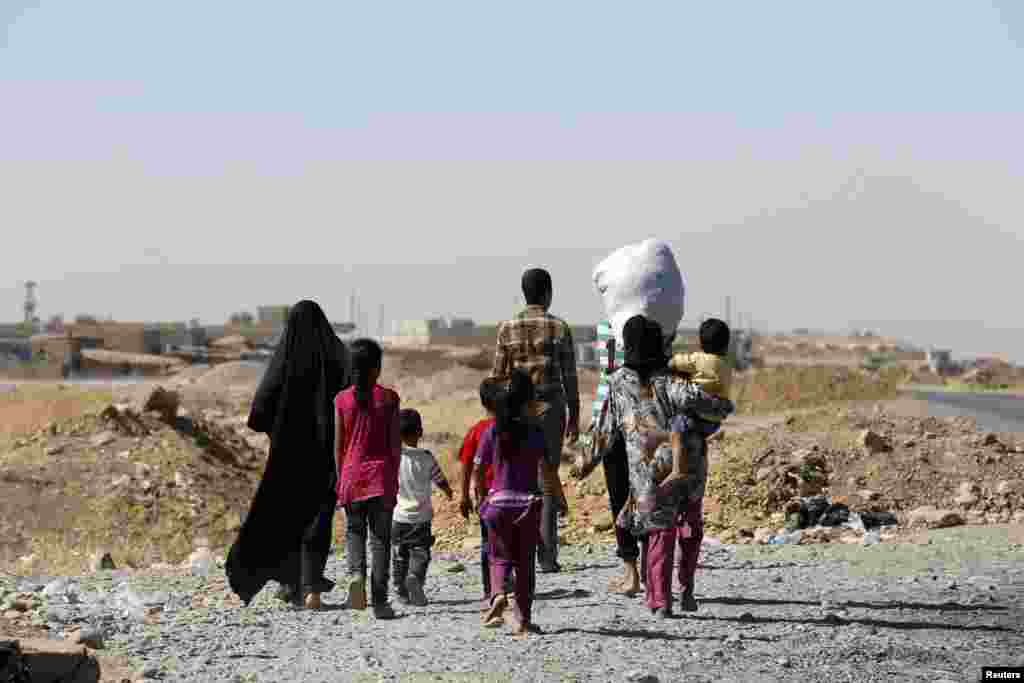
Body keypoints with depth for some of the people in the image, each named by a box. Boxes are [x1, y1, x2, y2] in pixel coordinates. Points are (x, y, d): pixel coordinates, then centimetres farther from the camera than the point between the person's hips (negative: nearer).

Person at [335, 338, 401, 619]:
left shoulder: (342, 400, 0)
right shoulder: (388, 398, -4)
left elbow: (339, 444, 3)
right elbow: (395, 443, -3)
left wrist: (340, 477, 12)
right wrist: (395, 477, 4)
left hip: (352, 473, 1)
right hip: (381, 474, -1)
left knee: (354, 530, 15)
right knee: (380, 536, 4)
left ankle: (356, 573, -14)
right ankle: (380, 601, 2)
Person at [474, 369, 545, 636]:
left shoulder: (493, 431, -3)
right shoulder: (536, 431, -4)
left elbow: (478, 468, -1)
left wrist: (482, 496, 15)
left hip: (499, 501, 0)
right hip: (528, 503, 0)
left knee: (500, 556, 15)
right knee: (524, 561, 10)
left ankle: (498, 594, -13)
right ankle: (522, 619, 10)